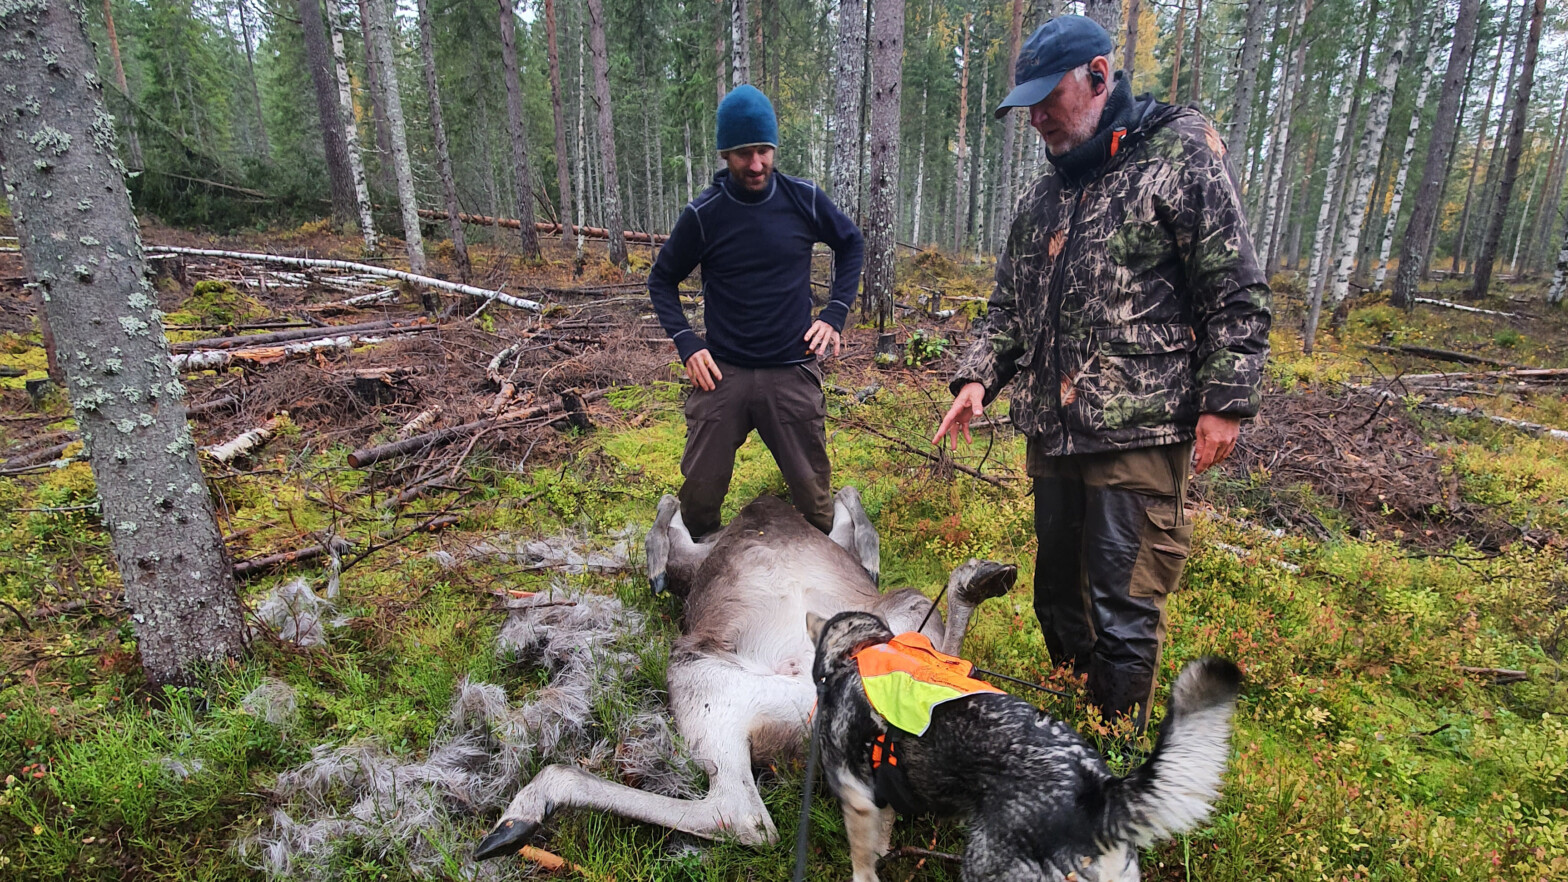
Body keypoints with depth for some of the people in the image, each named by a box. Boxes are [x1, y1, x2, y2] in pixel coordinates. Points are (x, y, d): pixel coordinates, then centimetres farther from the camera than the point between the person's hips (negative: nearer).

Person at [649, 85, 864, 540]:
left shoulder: (804, 199, -1)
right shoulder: (703, 214, -3)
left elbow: (851, 243, 17)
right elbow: (661, 280, 10)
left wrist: (835, 314, 6)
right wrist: (686, 343, -4)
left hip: (793, 372, 1)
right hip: (722, 374, 0)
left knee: (814, 499, 5)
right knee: (700, 494, 2)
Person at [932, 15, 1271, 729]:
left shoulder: (1182, 156, -4)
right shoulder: (1040, 199, 15)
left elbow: (1236, 295, -7)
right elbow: (1009, 306, 17)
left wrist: (1225, 402, -12)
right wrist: (978, 377, 1)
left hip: (1139, 434, -7)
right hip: (1050, 429, 7)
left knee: (1123, 609, -1)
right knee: (1057, 589, 18)